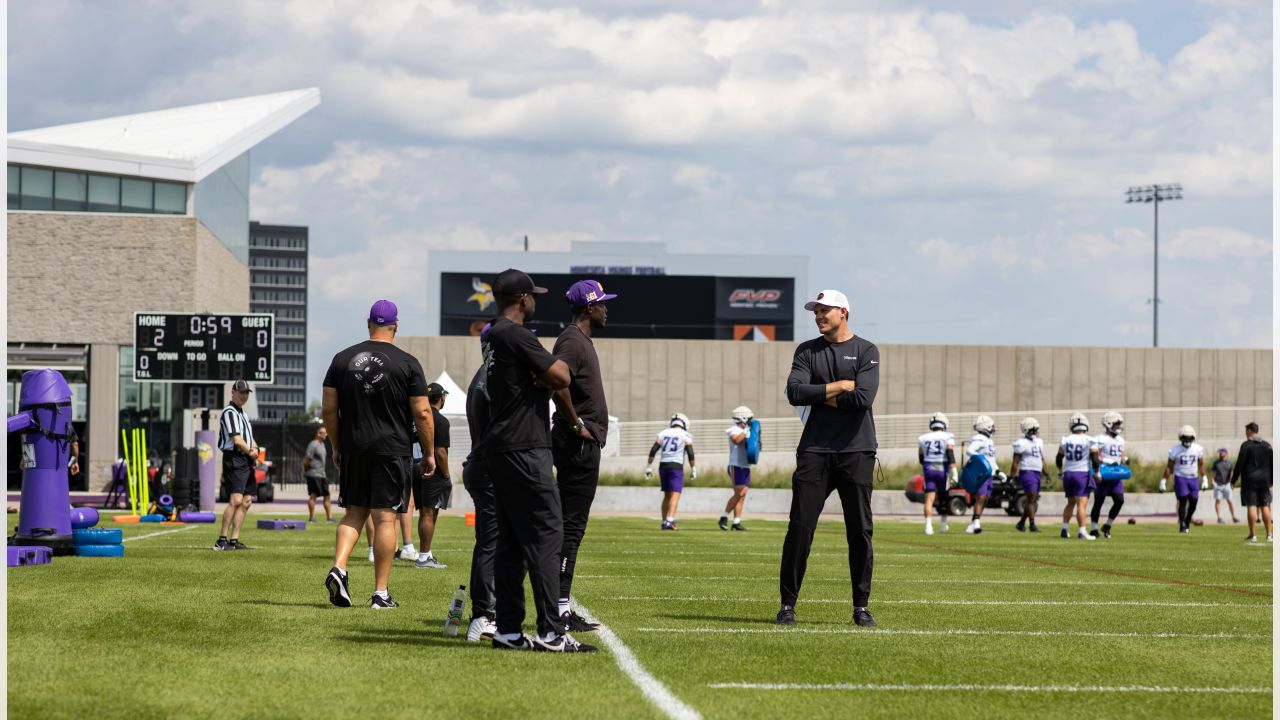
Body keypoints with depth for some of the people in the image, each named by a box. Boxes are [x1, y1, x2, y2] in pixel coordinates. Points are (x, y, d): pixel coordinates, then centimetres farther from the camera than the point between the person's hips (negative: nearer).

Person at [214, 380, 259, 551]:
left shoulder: (242, 413, 23)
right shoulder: (230, 412, -8)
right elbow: (236, 440, -16)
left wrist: (254, 449, 1)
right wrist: (251, 453, -3)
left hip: (247, 461, 10)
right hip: (234, 459, -10)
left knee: (246, 501, 7)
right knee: (236, 499, -20)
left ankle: (234, 540, 8)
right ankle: (222, 540, -23)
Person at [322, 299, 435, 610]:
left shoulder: (343, 359, 5)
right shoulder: (407, 363, -4)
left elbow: (328, 409, 5)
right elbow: (422, 413, -5)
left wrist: (337, 446, 17)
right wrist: (429, 454, 4)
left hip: (353, 449, 3)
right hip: (392, 450, -3)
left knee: (354, 512, 14)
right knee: (385, 517, -1)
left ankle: (339, 568, -9)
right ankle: (381, 593, 0)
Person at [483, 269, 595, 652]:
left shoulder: (491, 337, 18)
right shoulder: (516, 336, -13)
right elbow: (561, 378, -16)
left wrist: (543, 379, -1)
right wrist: (558, 364, 6)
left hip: (500, 447, 10)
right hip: (524, 448, -10)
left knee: (511, 538, 10)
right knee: (546, 533, -10)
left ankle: (508, 629, 10)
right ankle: (550, 631, -13)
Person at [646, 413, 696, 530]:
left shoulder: (663, 434, 11)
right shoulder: (685, 436, 1)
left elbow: (653, 451, 6)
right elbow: (690, 453, -7)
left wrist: (648, 467, 10)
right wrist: (693, 469, 2)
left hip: (663, 466, 5)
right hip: (676, 467, -5)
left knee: (667, 495, 17)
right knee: (675, 496, -8)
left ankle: (664, 522, 19)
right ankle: (669, 522, -23)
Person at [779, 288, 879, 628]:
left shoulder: (866, 351, 3)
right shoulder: (807, 351, 11)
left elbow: (863, 398, -12)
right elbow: (795, 392, -6)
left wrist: (821, 397, -4)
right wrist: (840, 387, -7)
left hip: (856, 450, -2)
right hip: (815, 450, 2)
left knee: (860, 531, 0)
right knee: (800, 527, -3)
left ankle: (861, 606, 8)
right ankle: (788, 603, 3)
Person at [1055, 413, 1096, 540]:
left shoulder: (1065, 440, 4)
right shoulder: (1089, 441, -9)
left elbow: (1059, 459, 15)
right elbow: (1095, 459, -11)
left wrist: (1060, 471, 33)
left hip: (1068, 474, 4)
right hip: (1082, 474, -4)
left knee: (1071, 502, 20)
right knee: (1081, 504, -7)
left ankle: (1065, 529, 21)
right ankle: (1082, 532, -13)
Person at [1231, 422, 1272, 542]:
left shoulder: (1246, 445, -8)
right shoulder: (1267, 445, 8)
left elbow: (1240, 464, -10)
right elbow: (1271, 464, 11)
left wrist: (1234, 479, -3)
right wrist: (1271, 480, 19)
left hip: (1250, 480, -5)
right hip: (1264, 480, 5)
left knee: (1251, 506, -3)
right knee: (1265, 506, 10)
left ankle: (1253, 534, -5)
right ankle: (1269, 534, 8)